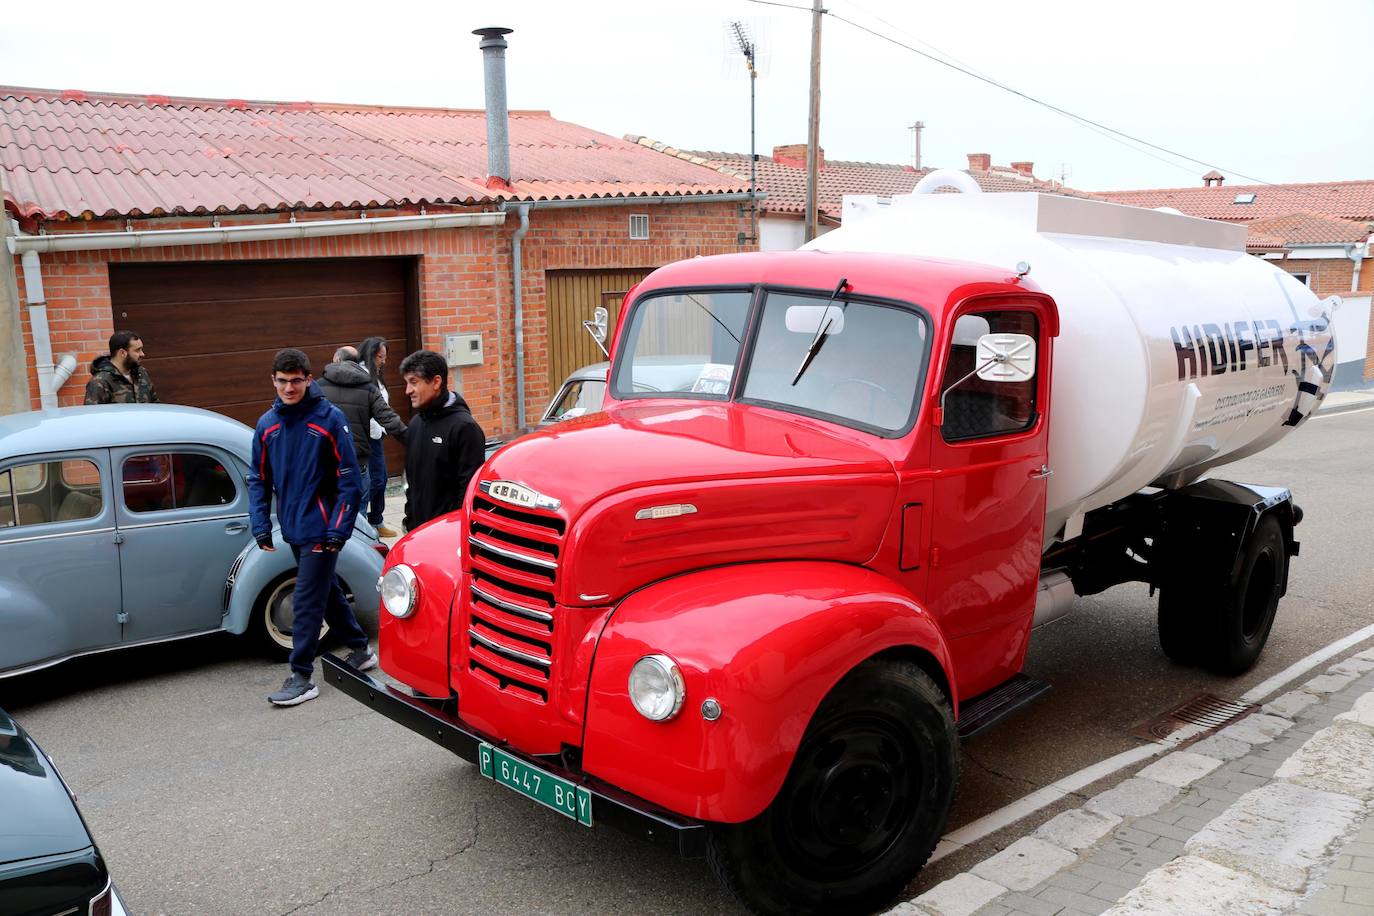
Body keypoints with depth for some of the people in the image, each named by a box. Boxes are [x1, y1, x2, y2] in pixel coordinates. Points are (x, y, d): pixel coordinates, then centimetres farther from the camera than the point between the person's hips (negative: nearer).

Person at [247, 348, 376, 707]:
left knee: (307, 601, -5)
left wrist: (339, 529, -16)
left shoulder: (330, 419, -12)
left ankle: (302, 677, 4)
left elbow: (348, 479, -12)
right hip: (293, 530, 6)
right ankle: (360, 650, 34)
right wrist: (260, 525, 1)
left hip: (321, 529, -6)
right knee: (327, 592, 18)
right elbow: (259, 479, 10)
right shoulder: (267, 424, 4)